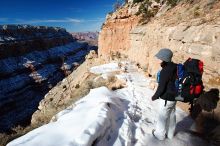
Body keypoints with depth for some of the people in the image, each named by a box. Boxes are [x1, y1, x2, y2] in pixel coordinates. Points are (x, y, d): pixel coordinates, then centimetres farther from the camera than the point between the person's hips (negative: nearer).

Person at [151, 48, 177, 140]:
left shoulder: (165, 71, -26)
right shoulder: (173, 68, 0)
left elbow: (161, 87, -22)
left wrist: (154, 97, -6)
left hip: (167, 99, -9)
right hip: (173, 97, 9)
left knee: (162, 117, 10)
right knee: (171, 116, 22)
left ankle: (160, 134, 29)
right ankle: (170, 133, 40)